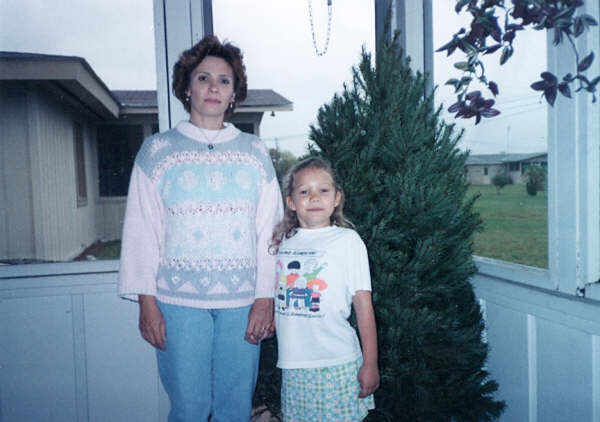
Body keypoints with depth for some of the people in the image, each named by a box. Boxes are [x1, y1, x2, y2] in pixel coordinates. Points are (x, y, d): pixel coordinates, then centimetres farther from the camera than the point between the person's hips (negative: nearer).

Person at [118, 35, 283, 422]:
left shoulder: (254, 151, 8)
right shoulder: (157, 150, 4)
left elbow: (270, 228, 5)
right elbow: (142, 230, 2)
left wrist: (266, 297, 0)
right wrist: (146, 301, -3)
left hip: (243, 301, 1)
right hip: (179, 300, -1)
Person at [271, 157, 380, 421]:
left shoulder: (348, 240, -6)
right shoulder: (283, 242, 7)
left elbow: (363, 303, -7)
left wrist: (370, 363, -7)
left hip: (336, 365, -4)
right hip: (292, 365, 4)